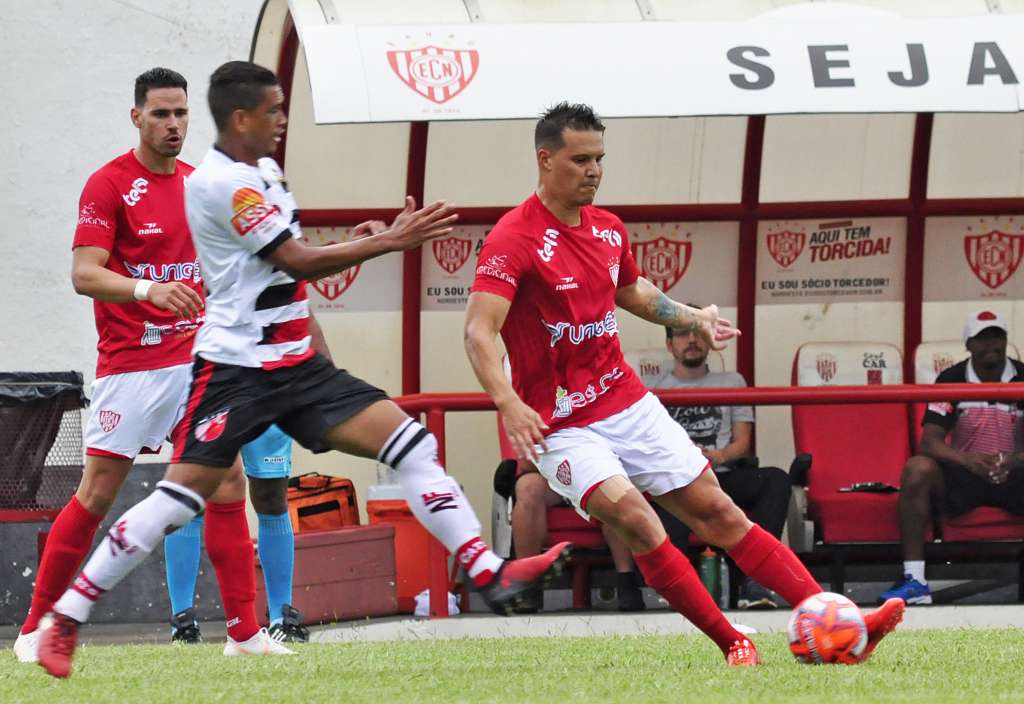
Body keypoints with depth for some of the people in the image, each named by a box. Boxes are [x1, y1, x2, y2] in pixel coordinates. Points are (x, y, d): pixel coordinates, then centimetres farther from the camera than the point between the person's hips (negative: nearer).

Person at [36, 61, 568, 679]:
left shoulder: (263, 171, 13)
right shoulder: (220, 182, -16)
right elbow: (297, 261, -18)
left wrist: (353, 242, 7)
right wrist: (390, 241, -15)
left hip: (297, 365, 9)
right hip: (236, 367, -9)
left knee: (414, 445, -3)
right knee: (179, 500, -10)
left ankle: (490, 575, -6)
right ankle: (64, 622, 0)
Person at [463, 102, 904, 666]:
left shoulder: (607, 228, 7)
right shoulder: (513, 239, -15)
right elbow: (479, 332, -25)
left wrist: (693, 318, 17)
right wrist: (508, 403, -39)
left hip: (627, 402, 6)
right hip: (560, 423, -6)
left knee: (717, 512, 3)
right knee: (632, 516, -26)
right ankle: (732, 643, -16)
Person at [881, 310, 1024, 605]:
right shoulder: (951, 380, 0)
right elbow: (929, 443, -10)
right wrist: (969, 460, -29)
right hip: (962, 478, 0)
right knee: (918, 468, -30)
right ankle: (914, 580, -33)